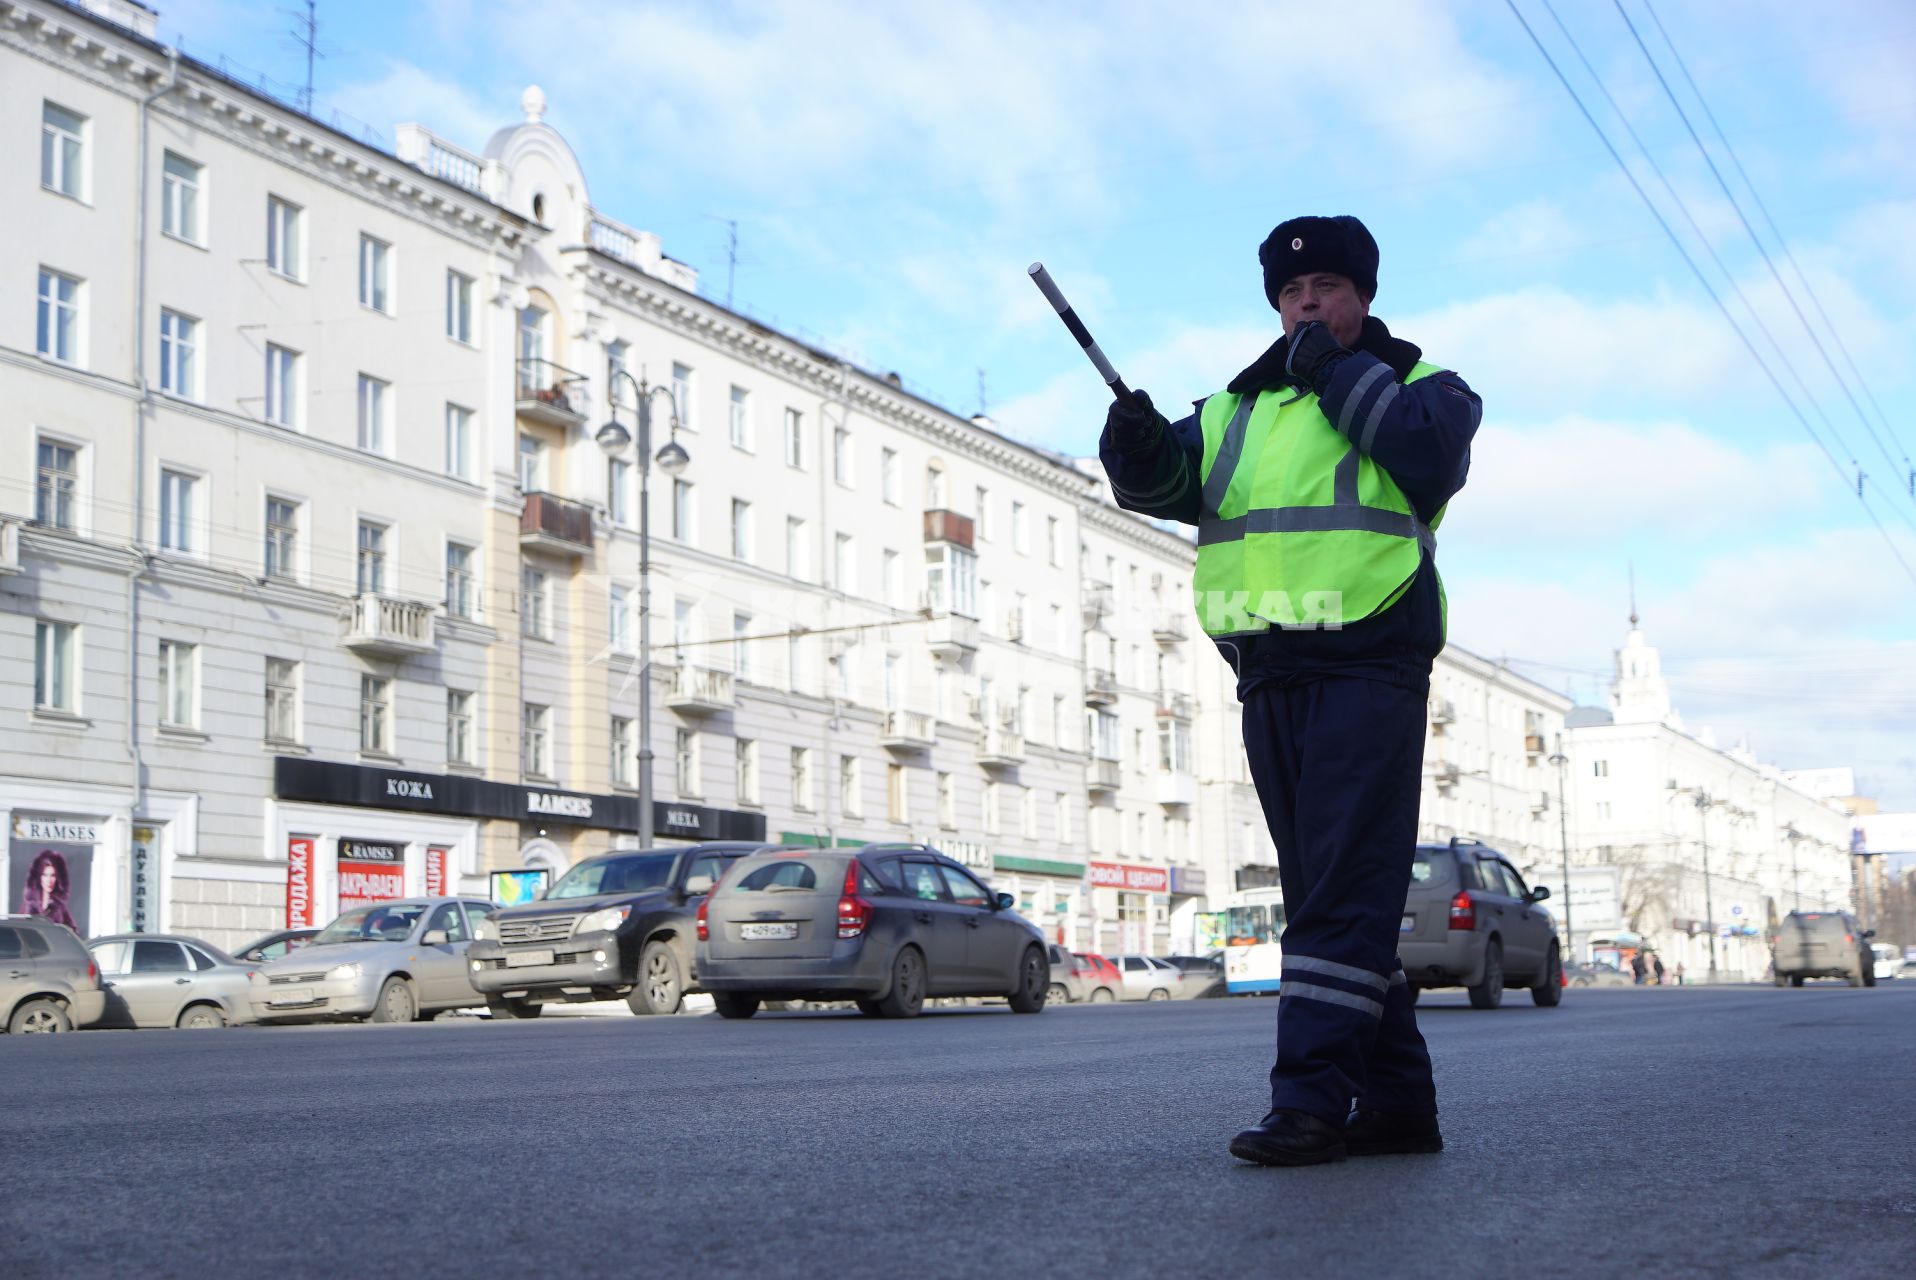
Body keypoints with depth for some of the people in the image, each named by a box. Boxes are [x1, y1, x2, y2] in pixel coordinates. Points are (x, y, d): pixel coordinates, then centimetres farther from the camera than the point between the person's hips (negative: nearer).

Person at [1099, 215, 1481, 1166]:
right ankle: (1395, 1098, 15)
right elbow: (1165, 481, 9)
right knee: (1325, 896, 8)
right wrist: (1137, 442, -12)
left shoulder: (1418, 384, 9)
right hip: (1270, 679, 6)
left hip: (1367, 668, -6)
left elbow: (1433, 455, -13)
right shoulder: (1236, 408, 22)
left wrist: (1341, 373, -7)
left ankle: (1312, 1098, -16)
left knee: (1344, 891, -13)